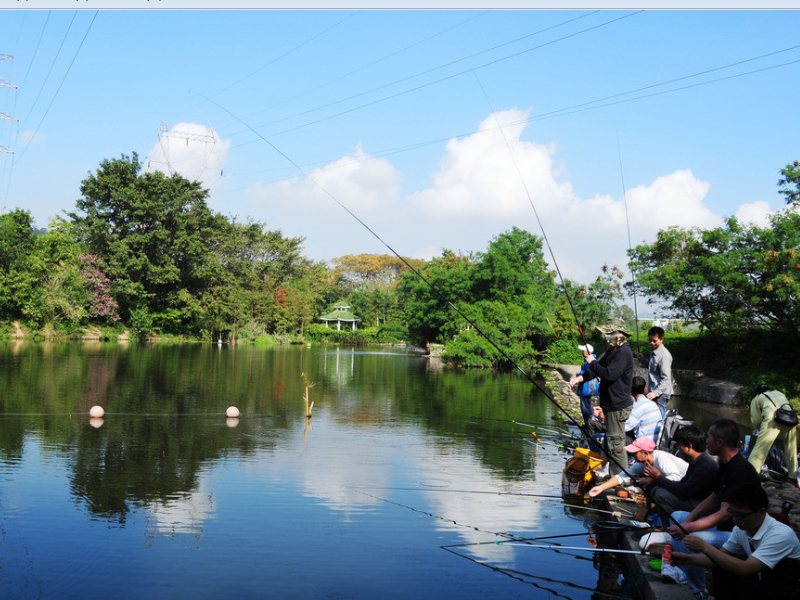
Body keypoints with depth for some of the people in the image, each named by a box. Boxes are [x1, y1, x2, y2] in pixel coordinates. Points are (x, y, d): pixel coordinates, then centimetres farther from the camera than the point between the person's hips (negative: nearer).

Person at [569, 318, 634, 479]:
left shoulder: (623, 352, -19)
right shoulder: (612, 351, 14)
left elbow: (609, 375, -28)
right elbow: (598, 368, 13)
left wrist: (592, 362, -14)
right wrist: (580, 378, -3)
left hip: (618, 406, -11)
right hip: (611, 404, 11)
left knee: (616, 444, -6)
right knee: (610, 443, 19)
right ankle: (613, 476, 29)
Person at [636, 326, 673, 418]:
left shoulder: (664, 355, -19)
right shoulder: (653, 351, 10)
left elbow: (666, 379, -22)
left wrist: (655, 393, -27)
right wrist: (643, 361, 8)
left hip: (660, 394, -9)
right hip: (654, 392, 9)